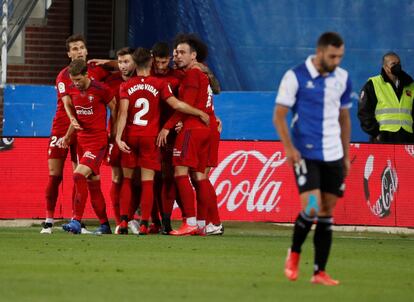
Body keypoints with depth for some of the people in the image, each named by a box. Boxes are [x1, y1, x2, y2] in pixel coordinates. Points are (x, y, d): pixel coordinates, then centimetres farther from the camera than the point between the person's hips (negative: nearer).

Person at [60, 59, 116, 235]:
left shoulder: (101, 90, -13)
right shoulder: (71, 91, 5)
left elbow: (114, 109, -1)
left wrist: (113, 134, 2)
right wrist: (68, 136, 12)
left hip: (98, 140, -7)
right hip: (81, 140, 7)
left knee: (79, 175, -21)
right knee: (93, 183, 10)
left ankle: (76, 221, -20)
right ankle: (104, 225, 17)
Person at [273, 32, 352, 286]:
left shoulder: (342, 79, 7)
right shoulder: (295, 77, -8)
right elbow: (279, 116, -6)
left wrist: (346, 155, 16)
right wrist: (289, 147, -18)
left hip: (333, 156, 5)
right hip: (305, 155, -5)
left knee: (326, 213, 4)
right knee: (311, 207, -16)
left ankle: (320, 272, 9)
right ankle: (294, 254, 9)